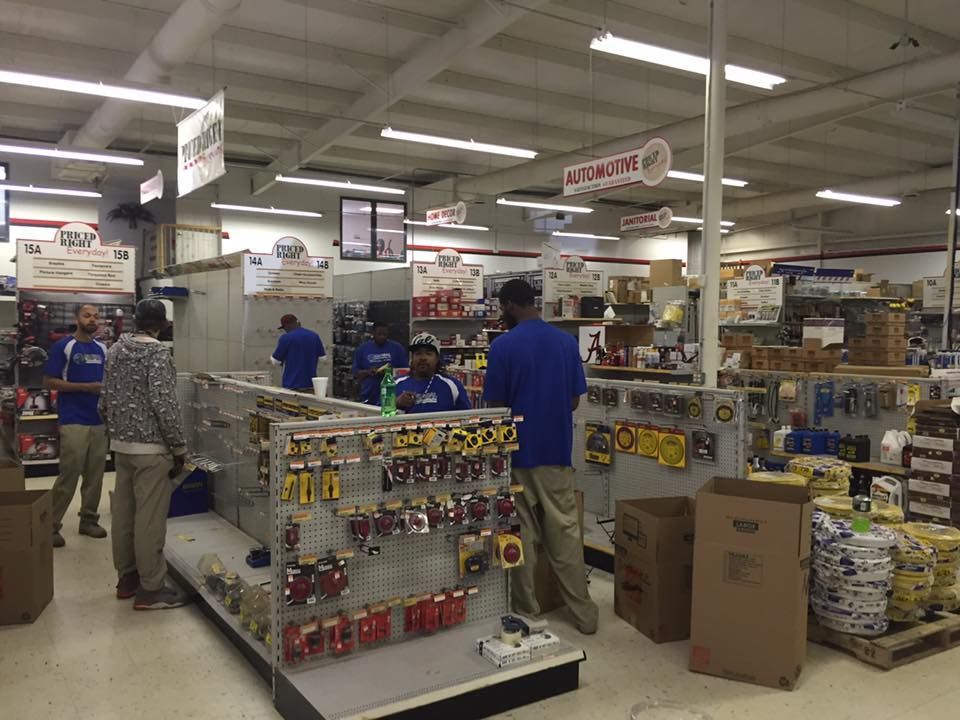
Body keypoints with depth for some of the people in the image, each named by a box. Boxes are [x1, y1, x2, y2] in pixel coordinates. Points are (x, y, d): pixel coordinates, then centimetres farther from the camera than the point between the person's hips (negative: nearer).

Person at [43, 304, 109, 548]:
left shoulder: (102, 349, 12)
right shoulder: (63, 346, -5)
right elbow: (49, 381, -8)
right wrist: (85, 387, -16)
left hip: (100, 420, 5)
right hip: (73, 421, -5)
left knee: (95, 475, 9)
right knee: (68, 475, -4)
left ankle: (89, 520, 21)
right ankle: (51, 525, 7)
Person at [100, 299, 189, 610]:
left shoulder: (115, 350, 9)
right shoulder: (157, 353, -15)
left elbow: (105, 400, 14)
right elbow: (164, 405, -20)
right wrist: (179, 448, -13)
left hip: (121, 443, 8)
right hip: (150, 447, -8)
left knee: (123, 513, 14)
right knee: (149, 518, -2)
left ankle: (127, 577, 26)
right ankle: (151, 589, 4)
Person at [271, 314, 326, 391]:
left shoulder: (285, 338, -10)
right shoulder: (314, 336, 4)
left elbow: (276, 361, -4)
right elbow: (322, 357, 11)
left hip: (292, 385, -4)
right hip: (311, 384, 4)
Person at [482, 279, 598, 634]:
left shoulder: (503, 345, -12)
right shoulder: (567, 341, 2)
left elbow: (494, 406, -10)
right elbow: (574, 401, 6)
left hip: (518, 453, -4)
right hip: (557, 450, 4)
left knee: (521, 535, 8)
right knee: (565, 531, 10)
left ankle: (527, 612, 19)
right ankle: (583, 612, 15)